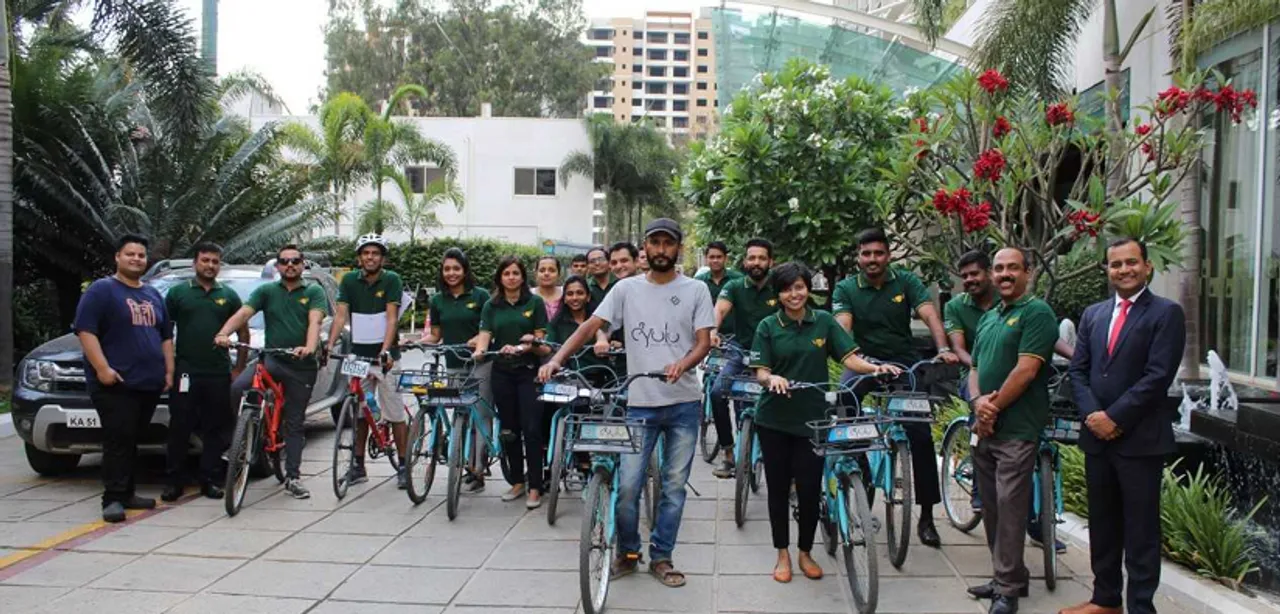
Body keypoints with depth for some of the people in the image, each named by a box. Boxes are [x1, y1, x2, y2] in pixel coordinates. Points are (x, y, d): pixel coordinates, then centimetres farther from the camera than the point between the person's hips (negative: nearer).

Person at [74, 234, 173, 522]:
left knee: (131, 441, 11)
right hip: (115, 383, -6)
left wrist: (169, 370, 13)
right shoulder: (101, 290, -2)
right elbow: (85, 331, -11)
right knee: (118, 441, -10)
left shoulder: (154, 296, 19)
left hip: (149, 383, 7)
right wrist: (102, 368, -19)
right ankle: (113, 499, -9)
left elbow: (166, 336, 24)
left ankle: (127, 493, 17)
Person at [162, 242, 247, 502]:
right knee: (180, 427, 0)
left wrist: (239, 368, 7)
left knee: (216, 429, 5)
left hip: (219, 374, 2)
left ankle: (210, 481, 13)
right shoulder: (178, 293, 6)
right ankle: (174, 481, 8)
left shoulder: (228, 296, 11)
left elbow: (243, 332, 14)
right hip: (186, 372, -2)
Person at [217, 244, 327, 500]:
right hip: (272, 359, 1)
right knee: (238, 388, -27)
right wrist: (223, 333, -27)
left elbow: (315, 321, -14)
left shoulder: (314, 292, 3)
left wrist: (309, 347, -34)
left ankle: (293, 477, 14)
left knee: (295, 423, 6)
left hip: (302, 366, -1)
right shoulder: (267, 291, 7)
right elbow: (243, 313, -7)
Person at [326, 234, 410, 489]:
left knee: (396, 412, -3)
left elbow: (391, 318, -14)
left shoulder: (392, 280, -6)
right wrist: (330, 345, -17)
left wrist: (385, 350, -27)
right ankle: (358, 465, 21)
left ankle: (403, 467, 4)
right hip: (358, 353, 4)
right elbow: (341, 315, -3)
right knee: (359, 412, 11)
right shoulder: (349, 281, 3)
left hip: (384, 354, -4)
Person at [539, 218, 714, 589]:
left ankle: (661, 557, 22)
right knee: (627, 485, -1)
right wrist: (557, 359, -17)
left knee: (674, 485, 8)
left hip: (684, 404, 0)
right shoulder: (626, 289, 3)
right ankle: (627, 554, 20)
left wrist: (682, 364, -26)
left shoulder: (695, 290, 2)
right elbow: (591, 326, -3)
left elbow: (704, 342, -4)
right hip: (639, 403, 0)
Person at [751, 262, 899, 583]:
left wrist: (875, 367, -23)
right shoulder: (768, 326, -1)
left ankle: (806, 552, 22)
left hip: (812, 419, 0)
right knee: (778, 486, 8)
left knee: (810, 489, 2)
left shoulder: (824, 321, 2)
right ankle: (782, 554, 22)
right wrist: (772, 378, -28)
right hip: (774, 420, 0)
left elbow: (849, 357, -4)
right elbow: (760, 372, -6)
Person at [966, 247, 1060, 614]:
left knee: (1010, 507, -6)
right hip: (984, 428, 8)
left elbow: (1026, 370, -16)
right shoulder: (988, 318, 17)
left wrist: (993, 409, -12)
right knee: (991, 507, 12)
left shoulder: (1037, 312, -8)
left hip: (1016, 429, -8)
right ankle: (1005, 576, 24)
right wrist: (978, 401, -5)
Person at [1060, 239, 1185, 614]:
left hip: (1141, 439, -6)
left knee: (1141, 529, 2)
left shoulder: (1166, 313, -6)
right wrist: (1092, 414, -6)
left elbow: (1158, 376, -14)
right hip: (1097, 436, 6)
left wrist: (1115, 417, -15)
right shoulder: (1093, 315, 12)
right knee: (1102, 524, 14)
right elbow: (1078, 370, 9)